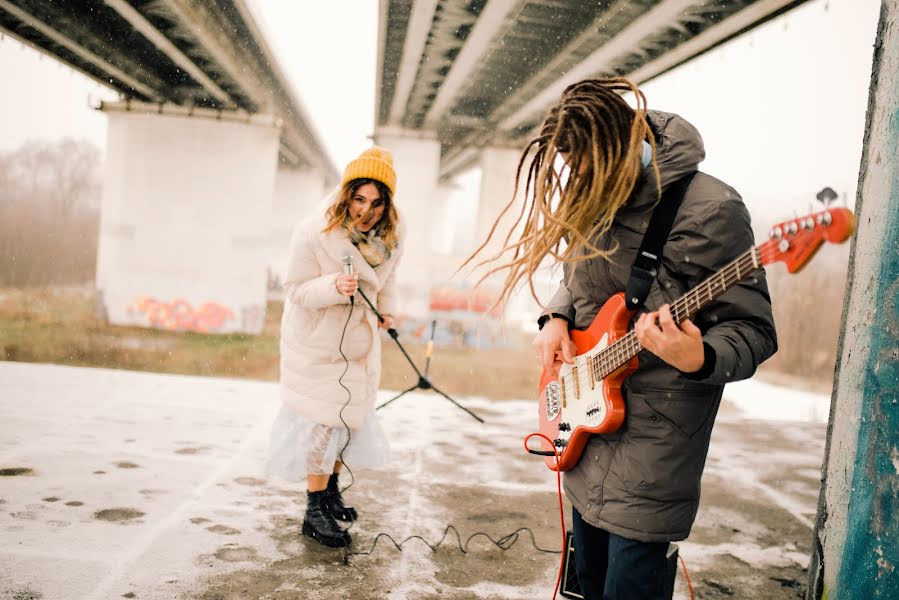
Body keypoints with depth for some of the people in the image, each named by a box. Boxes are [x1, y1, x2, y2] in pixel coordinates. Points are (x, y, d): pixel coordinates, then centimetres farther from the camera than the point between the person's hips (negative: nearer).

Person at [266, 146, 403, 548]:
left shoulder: (391, 237, -10)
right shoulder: (314, 233, -27)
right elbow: (295, 290, -21)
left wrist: (386, 310, 14)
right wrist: (335, 287, -37)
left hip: (360, 344, 6)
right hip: (316, 345, -6)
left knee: (352, 417, 16)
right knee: (321, 423, -4)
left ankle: (330, 489, 36)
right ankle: (315, 512, 10)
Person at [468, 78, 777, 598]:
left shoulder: (708, 208, -19)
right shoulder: (593, 202, 4)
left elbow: (754, 329, -16)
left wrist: (700, 359, -36)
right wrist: (558, 317, 0)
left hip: (651, 441, -7)